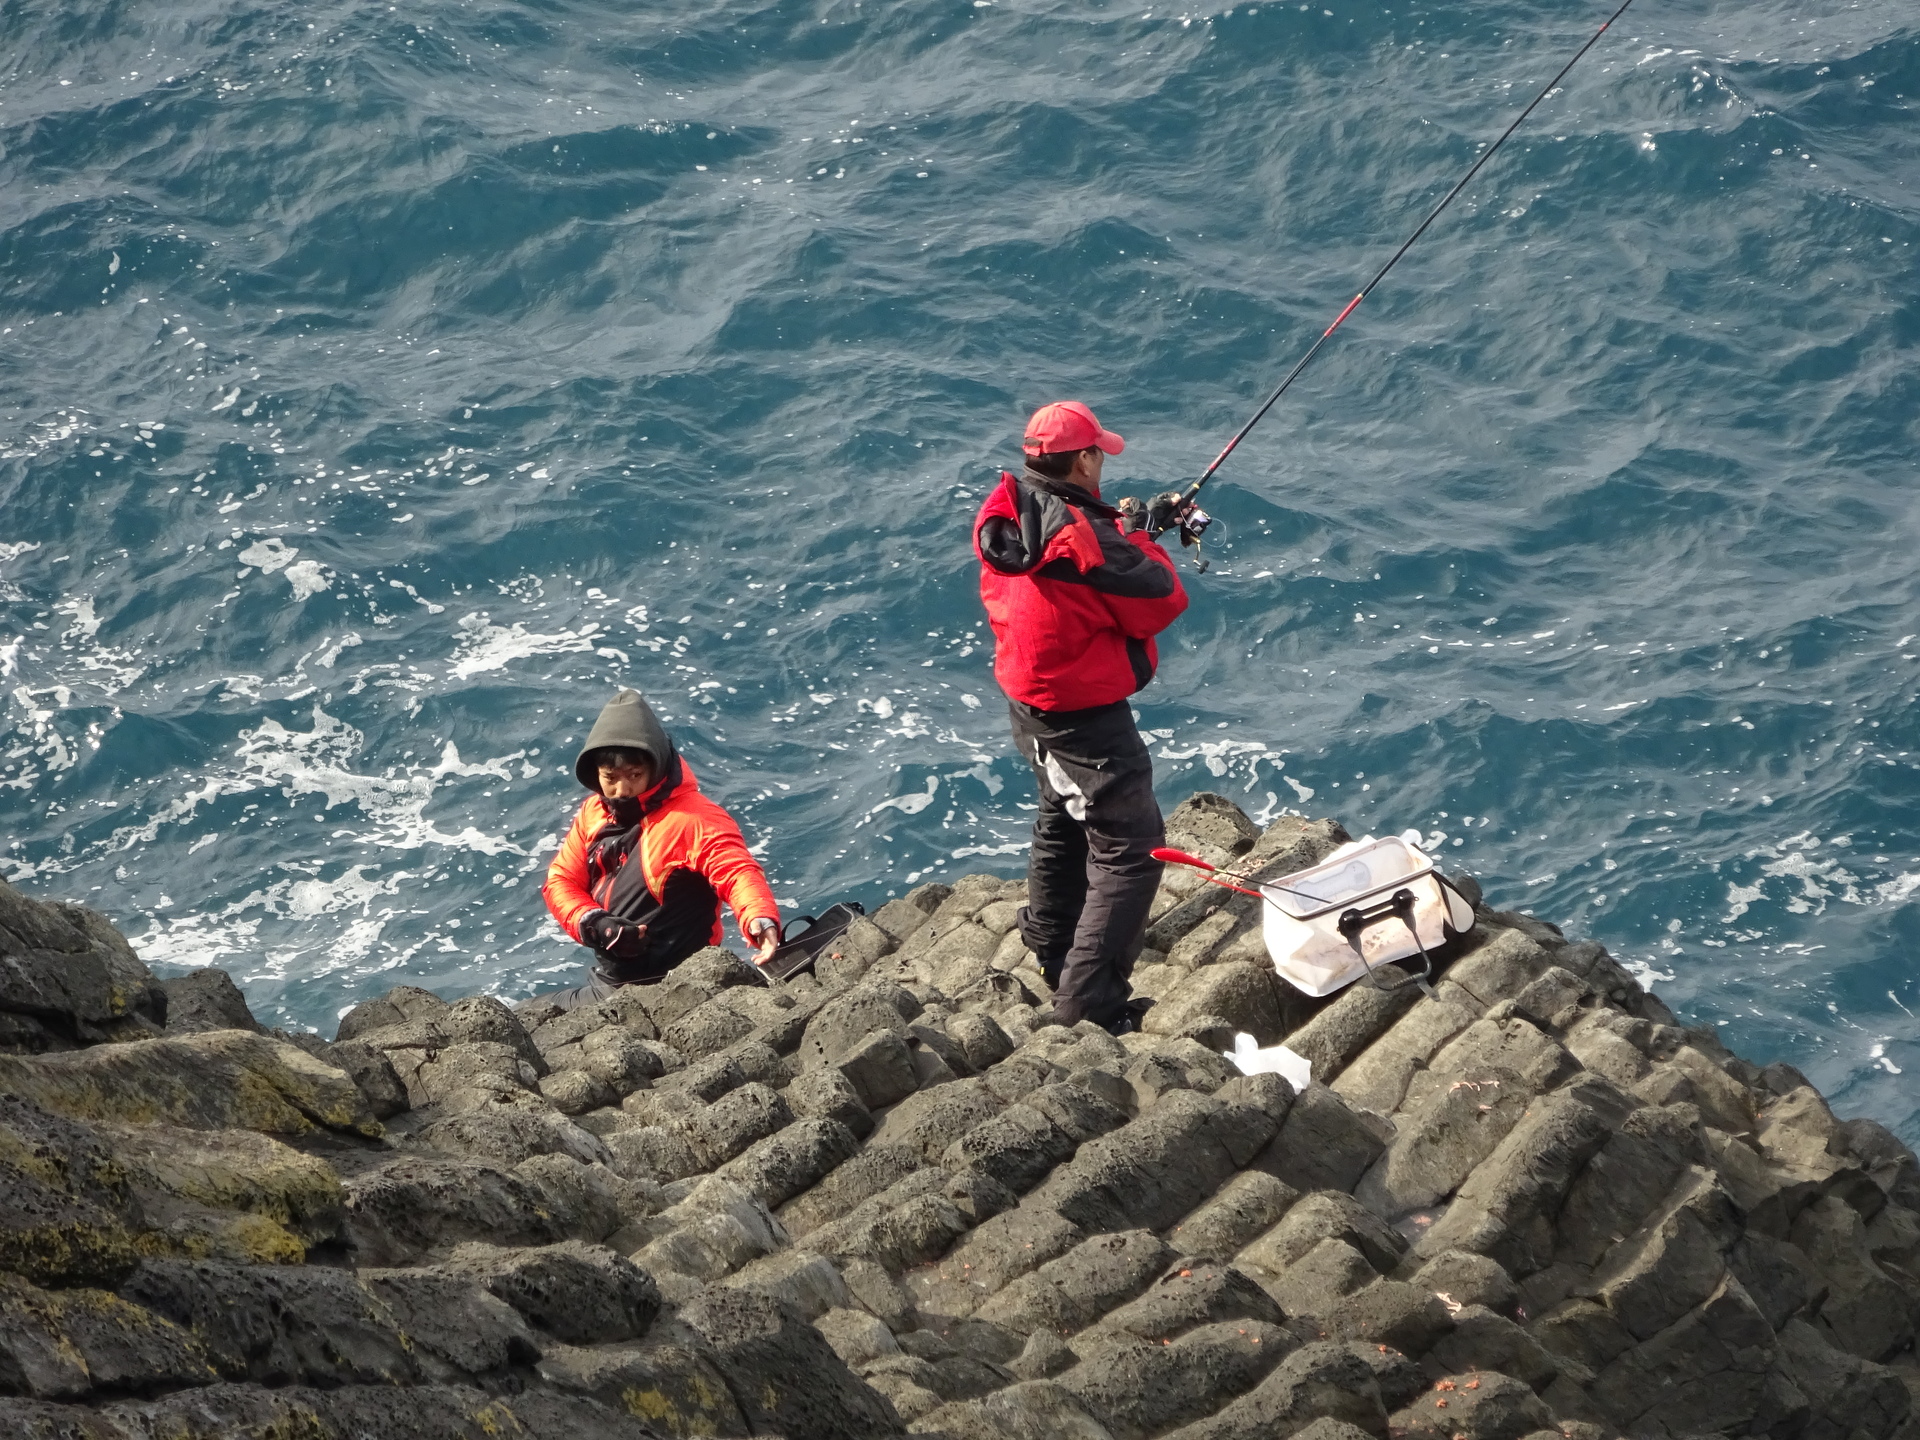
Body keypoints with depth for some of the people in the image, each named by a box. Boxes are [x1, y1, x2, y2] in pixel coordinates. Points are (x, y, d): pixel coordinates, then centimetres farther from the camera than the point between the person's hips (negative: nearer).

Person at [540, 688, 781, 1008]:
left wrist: (761, 920, -52)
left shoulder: (693, 819, -18)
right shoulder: (593, 813, 4)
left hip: (665, 990, -8)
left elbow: (737, 873, -30)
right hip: (605, 981, 8)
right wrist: (593, 923, -13)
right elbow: (561, 880, 8)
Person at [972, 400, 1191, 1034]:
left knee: (1063, 822, 30)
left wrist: (1125, 524, 10)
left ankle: (1052, 955, 47)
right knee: (1130, 846, -4)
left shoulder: (1004, 514, -4)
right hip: (1085, 713, -9)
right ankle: (1088, 1001, -8)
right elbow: (1159, 601, -20)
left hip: (1029, 703, 9)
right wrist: (1136, 537, -6)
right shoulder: (1079, 533, -28)